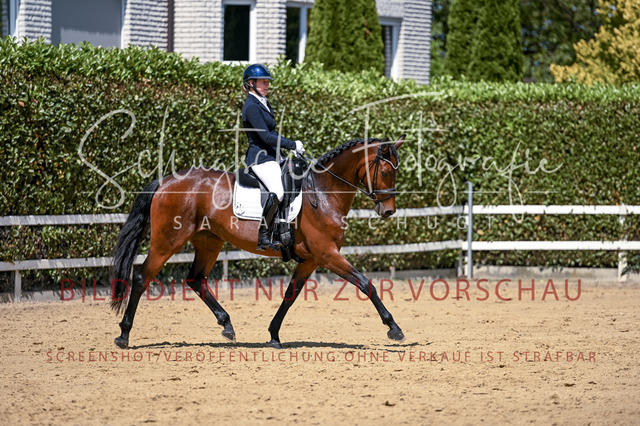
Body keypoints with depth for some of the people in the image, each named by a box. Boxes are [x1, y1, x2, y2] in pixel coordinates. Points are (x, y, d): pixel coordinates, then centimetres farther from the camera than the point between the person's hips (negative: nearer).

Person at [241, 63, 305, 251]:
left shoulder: (263, 104, 18)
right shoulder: (251, 107, -13)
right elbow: (266, 137, -20)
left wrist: (291, 148, 13)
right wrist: (293, 145, -16)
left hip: (272, 156, 10)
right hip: (260, 157, -10)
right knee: (278, 190, -28)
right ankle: (263, 237, -24)